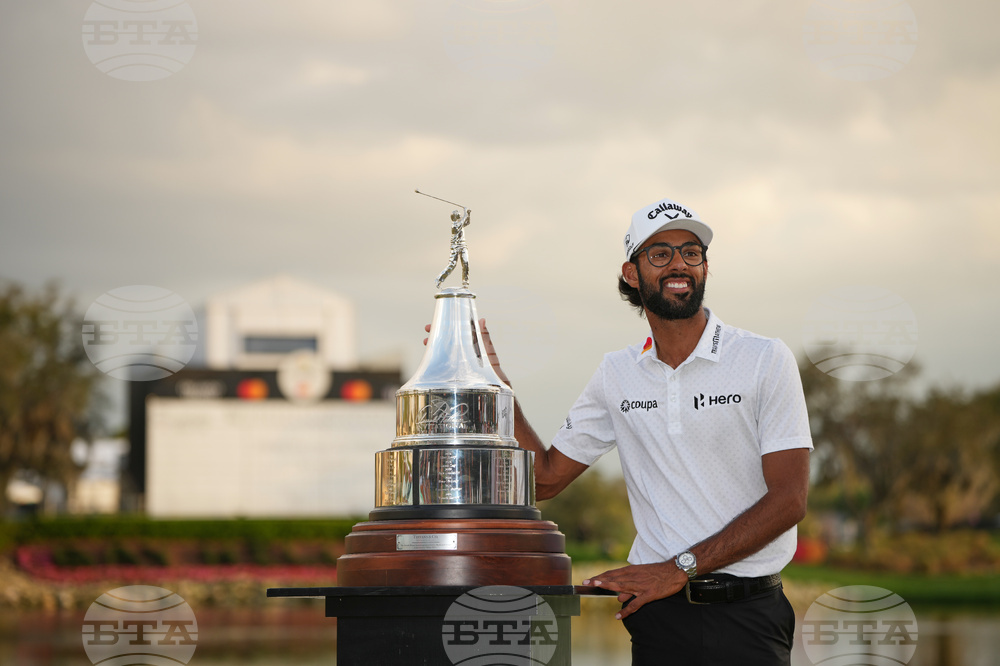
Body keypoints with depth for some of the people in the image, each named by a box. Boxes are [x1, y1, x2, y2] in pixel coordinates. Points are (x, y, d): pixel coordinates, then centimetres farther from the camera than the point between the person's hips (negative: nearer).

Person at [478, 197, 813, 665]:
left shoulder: (766, 360, -3)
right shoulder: (617, 376, 10)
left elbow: (788, 501, -9)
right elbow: (544, 478, 13)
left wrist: (679, 568, -15)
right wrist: (492, 379, 4)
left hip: (749, 617, -2)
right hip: (661, 617, 3)